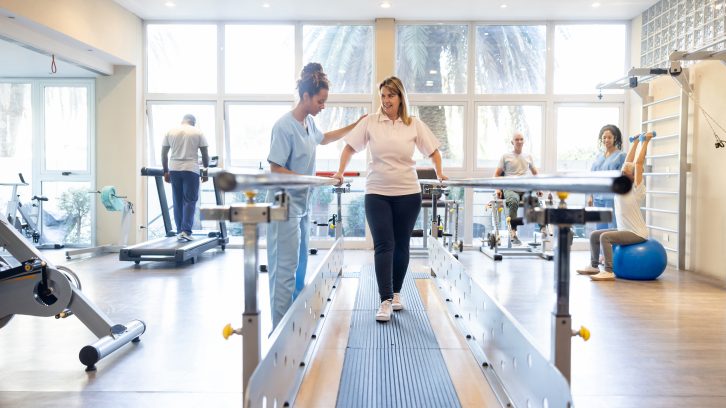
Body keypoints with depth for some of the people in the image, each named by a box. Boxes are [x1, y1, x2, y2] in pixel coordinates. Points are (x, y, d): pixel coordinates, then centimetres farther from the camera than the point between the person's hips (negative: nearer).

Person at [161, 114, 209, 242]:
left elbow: (164, 154, 10)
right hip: (191, 170, -3)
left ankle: (179, 231, 13)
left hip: (174, 169, 3)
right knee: (190, 201, 0)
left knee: (177, 202, 10)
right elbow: (205, 155, 3)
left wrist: (166, 171, 16)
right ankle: (186, 231, -11)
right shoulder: (198, 132, 4)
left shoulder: (170, 132, 11)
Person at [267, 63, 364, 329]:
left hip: (302, 206, 9)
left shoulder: (309, 122, 9)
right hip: (286, 205, -9)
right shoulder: (285, 127, -17)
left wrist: (354, 126, 30)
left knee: (300, 267, 15)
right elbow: (275, 169, -17)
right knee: (285, 269, -7)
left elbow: (323, 139, 31)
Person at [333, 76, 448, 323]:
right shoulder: (370, 122, 2)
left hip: (408, 193, 1)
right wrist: (340, 173, 1)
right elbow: (350, 147, 7)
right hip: (377, 193, -1)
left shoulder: (414, 124, 3)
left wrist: (439, 174, 1)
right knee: (384, 246, -8)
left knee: (401, 246, 10)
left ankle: (396, 293, 27)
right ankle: (386, 301, -7)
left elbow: (433, 151, 11)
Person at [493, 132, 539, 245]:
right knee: (513, 202, -38)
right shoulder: (506, 156, 10)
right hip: (510, 188, -3)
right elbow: (497, 174, 10)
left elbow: (535, 173, 30)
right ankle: (513, 234, -37)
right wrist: (497, 188, -5)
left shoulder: (528, 156, 21)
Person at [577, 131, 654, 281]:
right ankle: (594, 266, 18)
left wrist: (645, 142, -15)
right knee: (594, 235, 9)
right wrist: (635, 142, 18)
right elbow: (627, 162, 12)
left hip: (637, 233, -9)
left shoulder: (637, 189, -12)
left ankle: (608, 272, -26)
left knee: (605, 236, -27)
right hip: (624, 230, 9)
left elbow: (638, 163, -18)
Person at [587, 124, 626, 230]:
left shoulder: (620, 155, -2)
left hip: (612, 198, -6)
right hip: (598, 198, 6)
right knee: (599, 228, 10)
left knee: (613, 228, -5)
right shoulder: (598, 156, 15)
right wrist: (591, 196, 13)